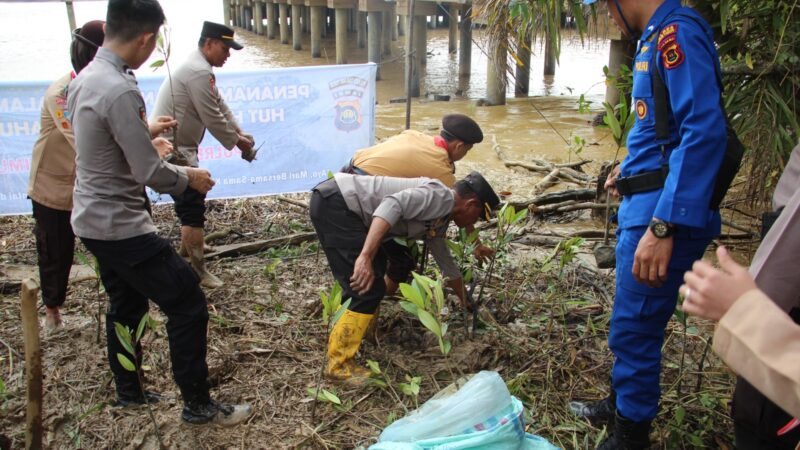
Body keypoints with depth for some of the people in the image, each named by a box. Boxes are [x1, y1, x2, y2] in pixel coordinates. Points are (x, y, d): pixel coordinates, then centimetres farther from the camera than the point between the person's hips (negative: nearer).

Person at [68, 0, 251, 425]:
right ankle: (198, 405, 10)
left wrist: (145, 131, 29)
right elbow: (150, 173, -23)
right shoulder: (121, 91, -26)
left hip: (92, 220, 10)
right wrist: (190, 177, -5)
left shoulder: (83, 79, 4)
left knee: (125, 306, 23)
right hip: (122, 227, -10)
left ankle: (128, 392, 38)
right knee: (187, 304, -1)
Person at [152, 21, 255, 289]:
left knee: (192, 199, 27)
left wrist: (240, 133, 7)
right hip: (173, 149, -11)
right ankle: (198, 271, 0)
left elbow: (220, 106, 16)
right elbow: (213, 119, -19)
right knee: (193, 207, -7)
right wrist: (237, 142, -6)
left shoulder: (197, 68, 14)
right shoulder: (199, 72, -21)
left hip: (177, 146, 11)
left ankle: (188, 246, 46)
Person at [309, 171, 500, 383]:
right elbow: (392, 205, -27)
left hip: (341, 202, 11)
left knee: (377, 266, 26)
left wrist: (467, 304, 43)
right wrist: (365, 257, -33)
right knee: (369, 288, -11)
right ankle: (339, 365, 0)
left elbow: (447, 263, 33)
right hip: (333, 202, -11)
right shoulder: (441, 196, -11)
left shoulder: (439, 221, 19)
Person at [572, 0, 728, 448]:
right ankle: (622, 405, 41)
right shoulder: (656, 37, 13)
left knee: (634, 327, 1)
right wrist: (633, 168, 24)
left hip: (664, 211, -10)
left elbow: (705, 131, -27)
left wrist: (662, 227, -30)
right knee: (633, 322, 22)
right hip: (645, 207, 10)